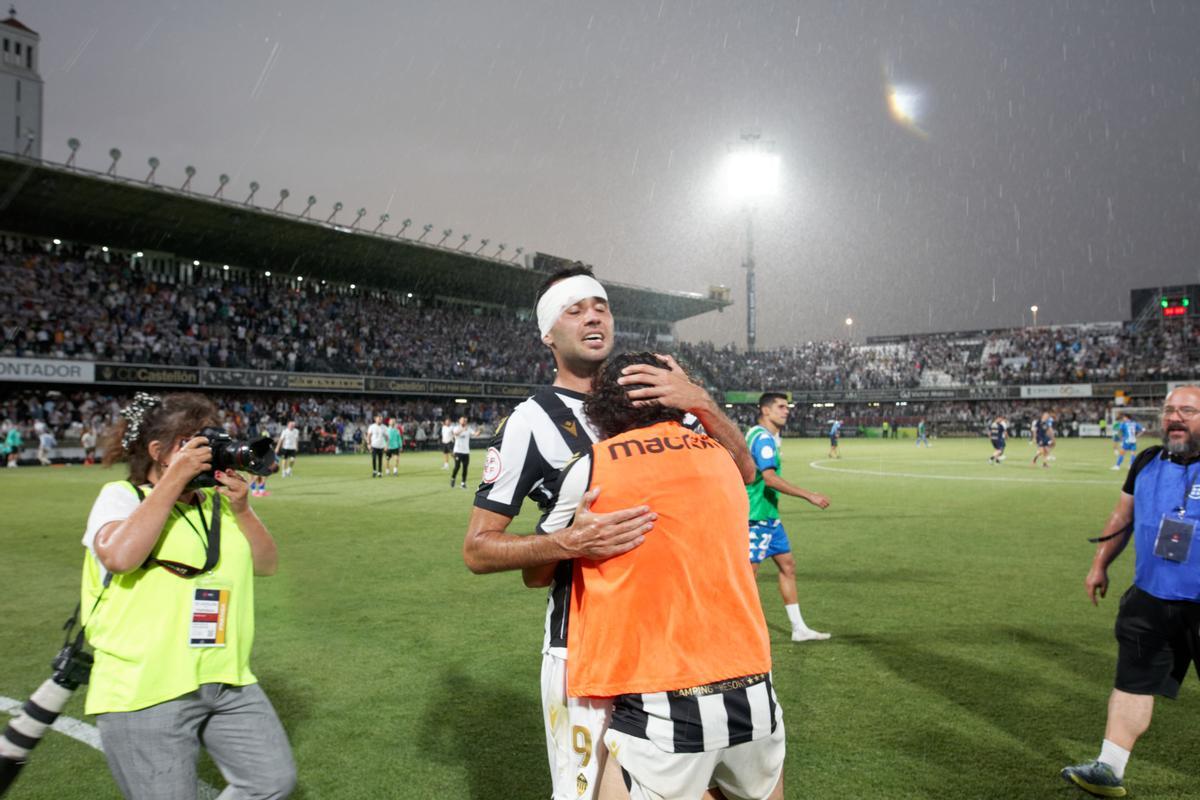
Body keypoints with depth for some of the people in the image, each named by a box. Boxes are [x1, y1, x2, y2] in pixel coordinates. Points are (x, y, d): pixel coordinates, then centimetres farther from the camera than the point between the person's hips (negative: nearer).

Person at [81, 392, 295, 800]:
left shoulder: (218, 501, 11)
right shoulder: (121, 497, -3)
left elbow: (266, 564, 7)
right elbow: (119, 556, -24)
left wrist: (241, 510, -8)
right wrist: (173, 480, -20)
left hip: (228, 682, 5)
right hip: (147, 692, -5)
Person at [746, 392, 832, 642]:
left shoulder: (770, 437, 15)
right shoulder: (764, 438, -17)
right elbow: (770, 478, -27)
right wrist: (809, 496, -27)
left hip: (769, 515, 10)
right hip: (757, 517, -10)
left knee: (788, 566, 13)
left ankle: (799, 628, 20)